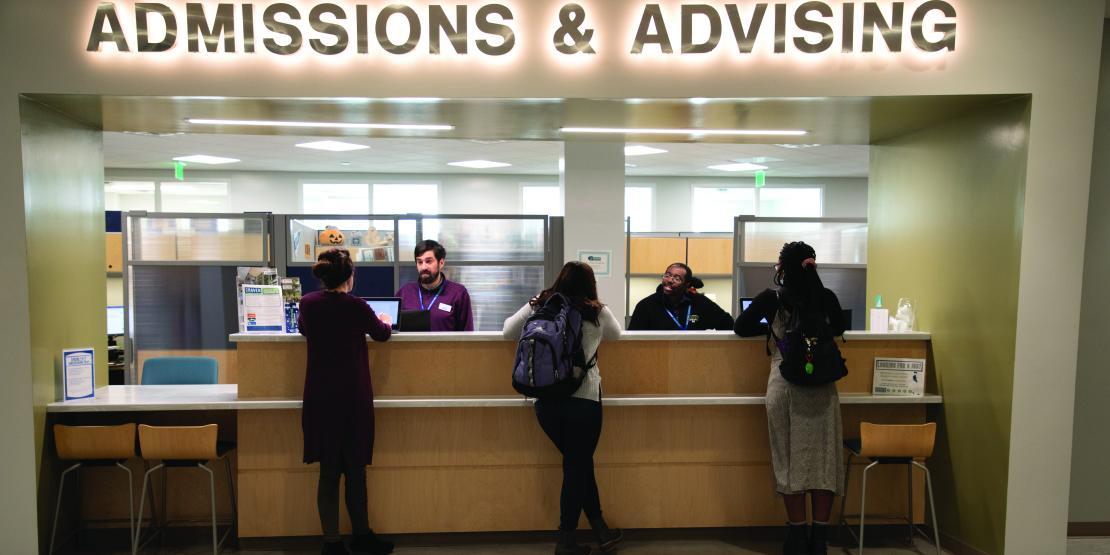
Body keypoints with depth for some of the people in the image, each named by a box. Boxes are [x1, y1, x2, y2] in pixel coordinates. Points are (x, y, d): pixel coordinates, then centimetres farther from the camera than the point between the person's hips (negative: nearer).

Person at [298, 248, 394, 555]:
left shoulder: (307, 303, -1)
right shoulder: (356, 306, -13)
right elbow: (381, 334, 6)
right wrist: (385, 323, 28)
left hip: (319, 397, 4)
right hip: (352, 397, -4)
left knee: (329, 470, 10)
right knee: (355, 469, 9)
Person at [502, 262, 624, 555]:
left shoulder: (537, 307, 2)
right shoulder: (598, 312, 1)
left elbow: (508, 332, 11)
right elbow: (615, 335, 20)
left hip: (545, 399, 3)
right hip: (583, 398, -2)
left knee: (579, 463, 17)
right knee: (577, 466, 10)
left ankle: (600, 529, 27)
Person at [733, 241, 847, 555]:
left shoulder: (772, 298, -3)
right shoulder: (827, 297, 2)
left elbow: (741, 327, 6)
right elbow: (838, 328, 21)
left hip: (784, 386, -1)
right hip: (822, 388, 2)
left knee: (790, 459, 6)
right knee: (823, 458, 8)